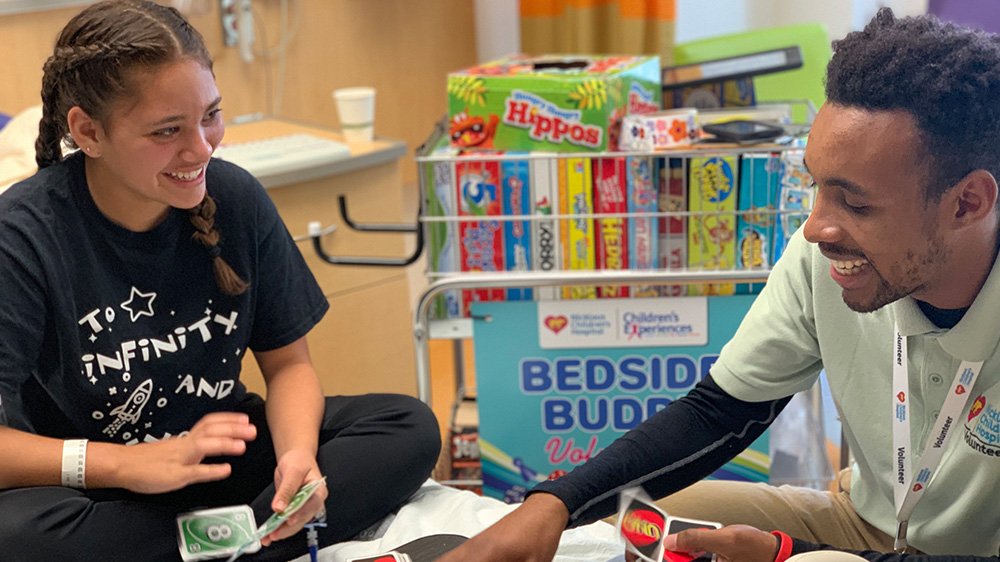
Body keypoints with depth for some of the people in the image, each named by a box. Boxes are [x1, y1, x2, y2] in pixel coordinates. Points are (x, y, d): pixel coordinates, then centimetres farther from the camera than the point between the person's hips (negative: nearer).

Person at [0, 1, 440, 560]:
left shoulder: (237, 199, -6)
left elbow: (287, 363, 2)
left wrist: (298, 453, -18)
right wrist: (130, 464, -31)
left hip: (226, 455, 4)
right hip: (88, 490, -4)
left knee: (411, 427, -11)